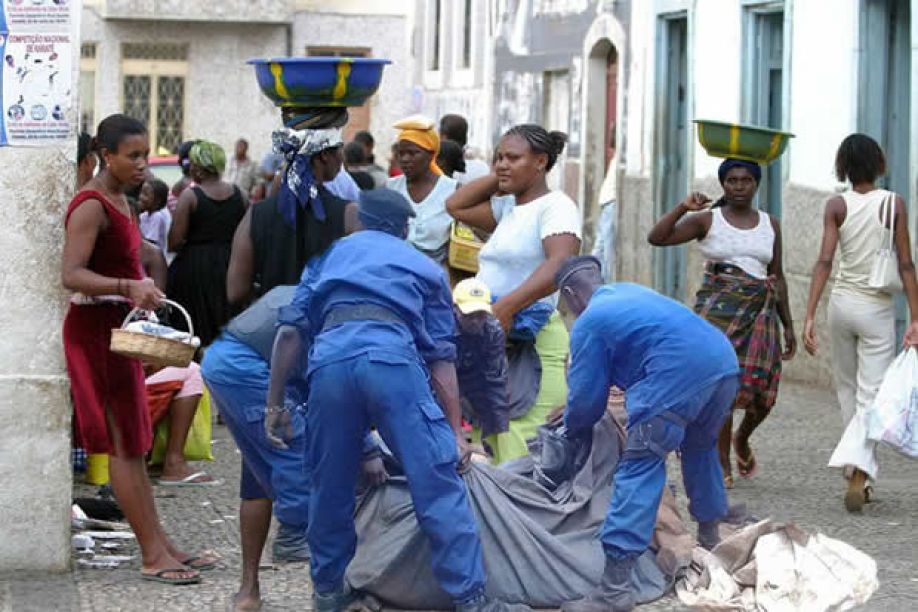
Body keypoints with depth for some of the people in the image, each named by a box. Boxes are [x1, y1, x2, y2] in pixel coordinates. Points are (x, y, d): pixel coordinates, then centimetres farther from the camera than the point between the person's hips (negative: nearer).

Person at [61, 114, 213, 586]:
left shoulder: (117, 199, 14)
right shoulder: (91, 205, -17)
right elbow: (71, 275, -27)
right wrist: (129, 287, -38)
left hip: (118, 327, 10)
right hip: (96, 329, -10)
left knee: (132, 444, 12)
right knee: (124, 446, -7)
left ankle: (160, 545, 16)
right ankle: (152, 555, -6)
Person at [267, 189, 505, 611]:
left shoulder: (333, 255, 33)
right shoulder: (425, 268, 31)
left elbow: (290, 329, 20)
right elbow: (440, 358, 21)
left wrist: (274, 405, 21)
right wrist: (455, 432, 20)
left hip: (329, 357, 2)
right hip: (392, 356, -2)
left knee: (330, 485, 16)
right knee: (437, 484, -2)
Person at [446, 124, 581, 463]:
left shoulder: (556, 206, -7)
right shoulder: (507, 208, 19)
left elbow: (561, 265, -22)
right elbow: (456, 206, 25)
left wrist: (506, 307, -28)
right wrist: (497, 178, 15)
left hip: (540, 344, -9)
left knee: (523, 446, -17)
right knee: (495, 443, 6)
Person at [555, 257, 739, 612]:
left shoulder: (588, 323, 9)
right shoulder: (628, 292, 33)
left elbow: (587, 397, 12)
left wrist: (573, 429, 34)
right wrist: (578, 410, 53)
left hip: (679, 377, -8)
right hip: (725, 361, 8)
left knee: (639, 469, -8)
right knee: (699, 448, 32)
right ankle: (710, 539, 49)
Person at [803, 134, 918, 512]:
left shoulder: (836, 206, -3)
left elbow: (824, 262, -11)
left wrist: (809, 317, -14)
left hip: (842, 303, 2)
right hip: (877, 308, -2)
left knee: (848, 392, 17)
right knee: (871, 397, -2)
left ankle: (859, 476, 23)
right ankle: (856, 471, -24)